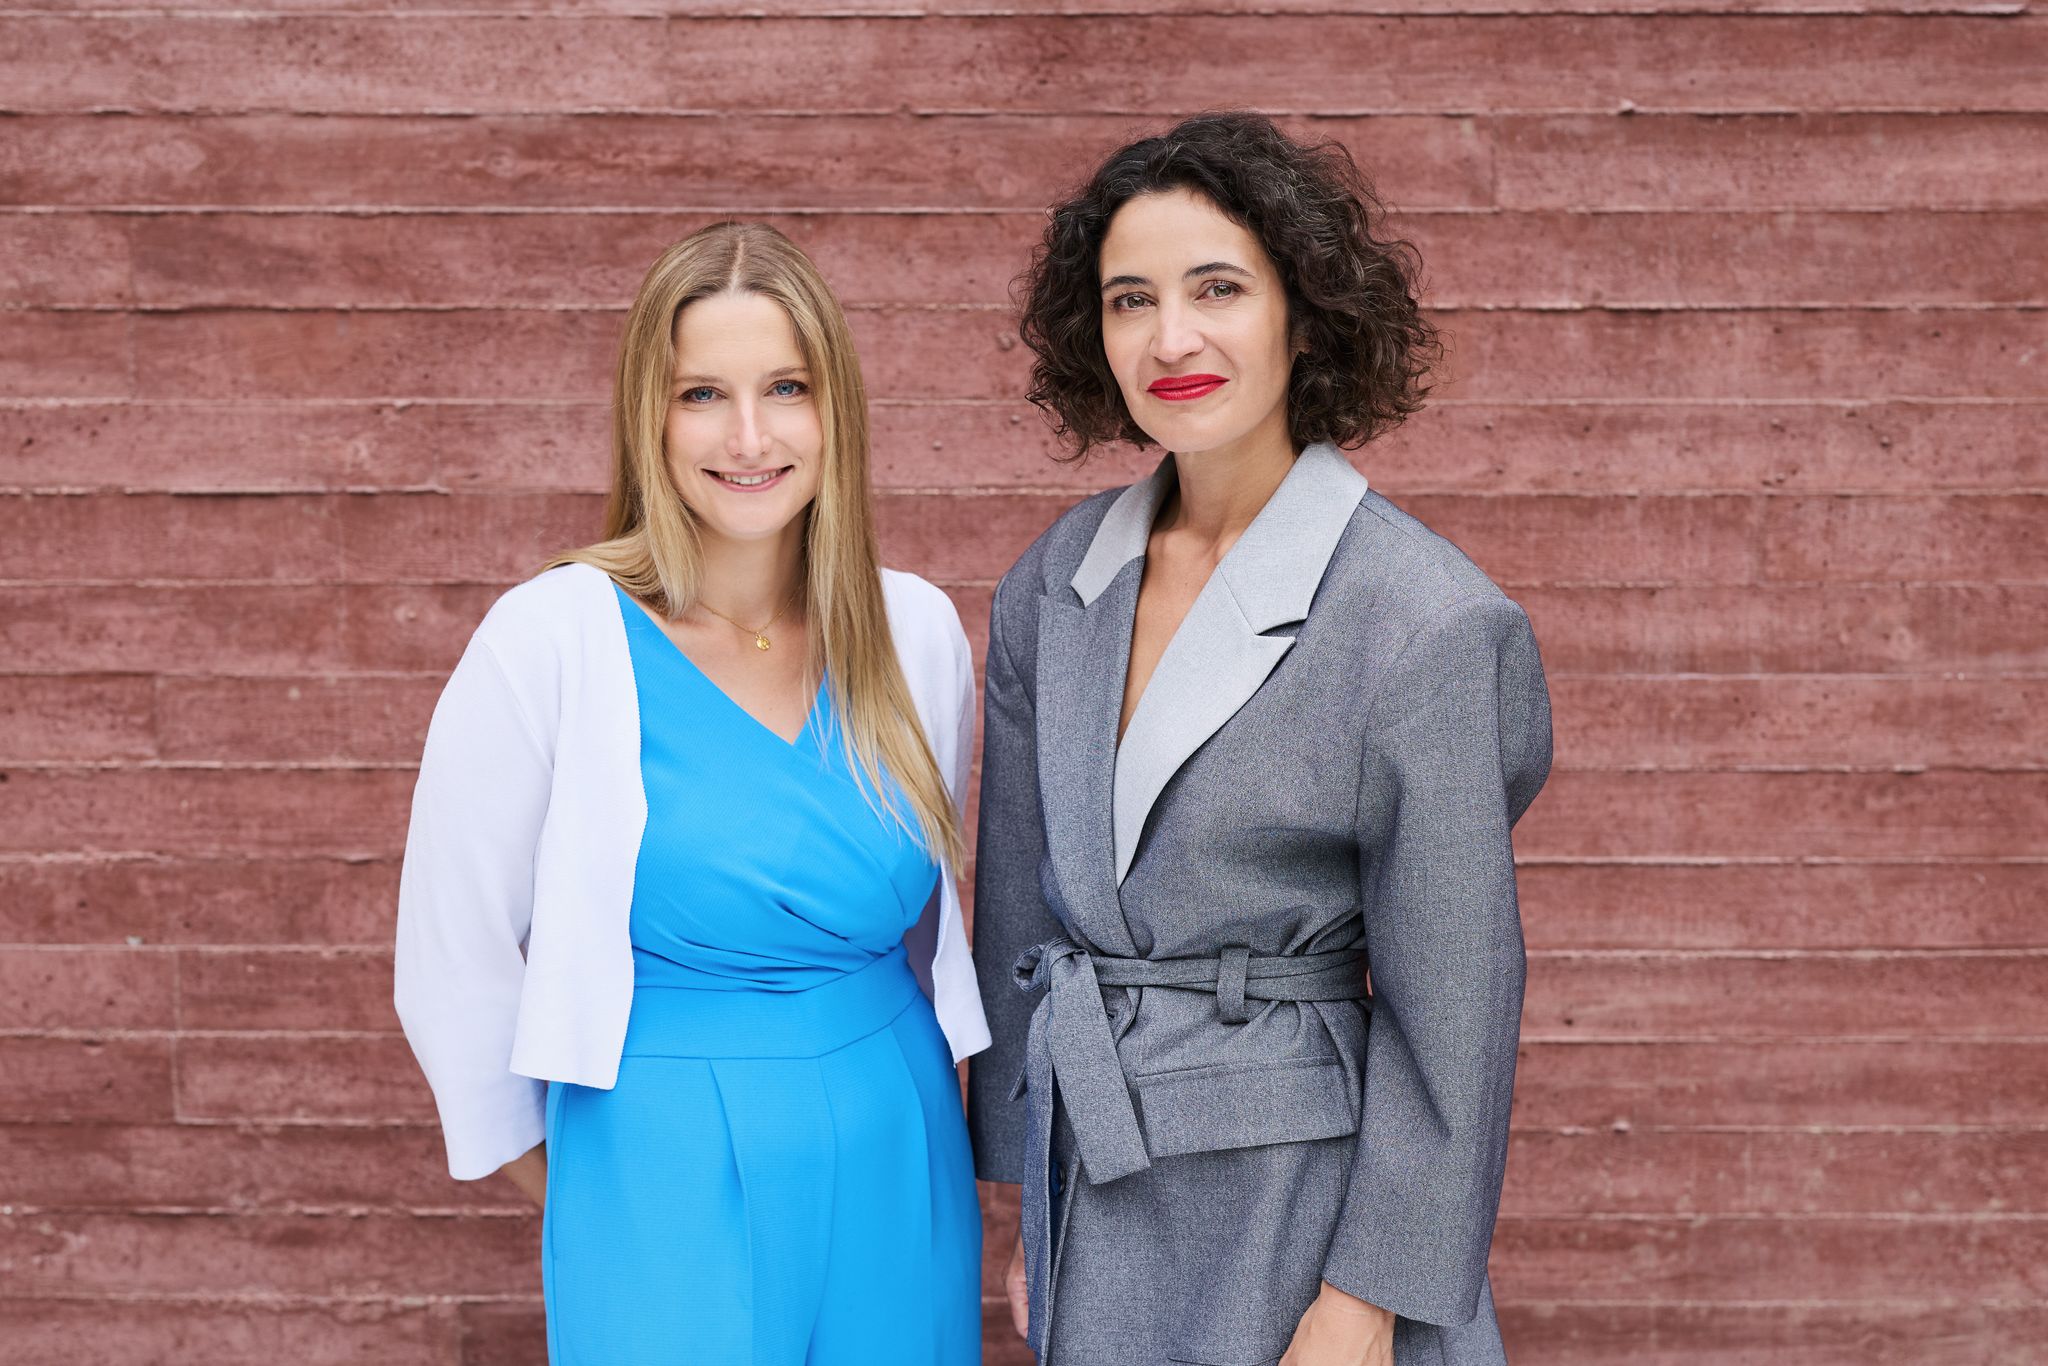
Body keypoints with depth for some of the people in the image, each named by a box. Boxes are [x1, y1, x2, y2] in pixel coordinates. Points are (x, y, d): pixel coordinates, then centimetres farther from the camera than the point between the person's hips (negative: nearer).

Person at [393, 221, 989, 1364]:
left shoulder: (919, 631, 0)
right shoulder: (555, 639, -12)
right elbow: (456, 966, -5)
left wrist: (908, 1093, 15)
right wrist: (565, 1188, 4)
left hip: (898, 1184, 4)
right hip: (666, 1194, -4)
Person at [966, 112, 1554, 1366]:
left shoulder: (1424, 621, -15)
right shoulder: (1059, 583, 2)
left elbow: (1451, 1004, -13)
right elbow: (1022, 902, 8)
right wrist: (1032, 1213, 10)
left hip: (1293, 1203, -5)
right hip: (1098, 1195, 5)